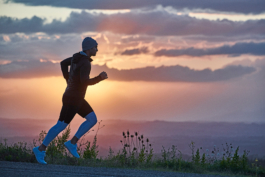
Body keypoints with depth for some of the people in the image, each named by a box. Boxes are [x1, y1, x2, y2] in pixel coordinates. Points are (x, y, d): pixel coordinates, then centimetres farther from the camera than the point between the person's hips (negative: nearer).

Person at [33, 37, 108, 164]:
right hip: (73, 99, -10)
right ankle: (40, 149, 2)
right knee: (61, 126, -5)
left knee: (93, 120, 5)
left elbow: (63, 63, 24)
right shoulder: (85, 63, -22)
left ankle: (72, 143, 5)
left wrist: (68, 80, 25)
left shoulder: (78, 56, 9)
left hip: (75, 98, 10)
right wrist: (100, 78, -21)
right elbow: (85, 82, -32)